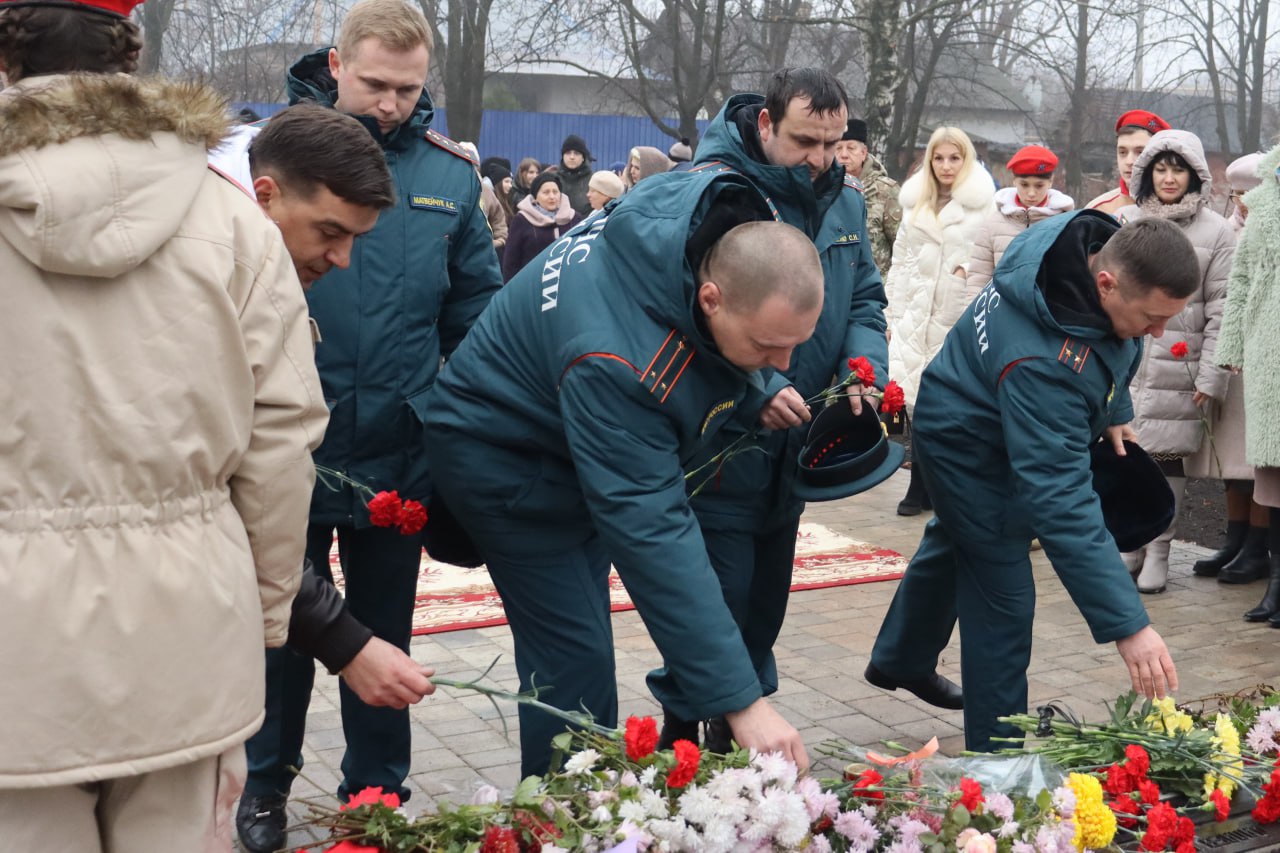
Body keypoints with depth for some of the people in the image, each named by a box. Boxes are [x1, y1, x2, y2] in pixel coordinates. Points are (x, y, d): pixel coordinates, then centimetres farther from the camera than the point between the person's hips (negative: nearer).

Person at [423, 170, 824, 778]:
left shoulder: (735, 226, -21)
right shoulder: (617, 363, -44)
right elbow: (651, 533, -45)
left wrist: (757, 385, 1)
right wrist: (740, 700, -45)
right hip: (507, 457, -8)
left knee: (575, 643, 16)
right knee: (575, 660, -10)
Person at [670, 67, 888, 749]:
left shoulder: (845, 200, 8)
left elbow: (865, 298, 13)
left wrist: (864, 369, -7)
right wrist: (757, 387, -30)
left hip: (795, 443, 7)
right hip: (721, 449, -7)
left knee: (763, 611, 18)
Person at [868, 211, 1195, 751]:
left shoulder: (1107, 239, -22)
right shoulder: (1041, 363, -46)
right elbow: (1061, 501, -47)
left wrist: (1113, 408, 4)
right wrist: (1127, 626, -48)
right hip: (970, 446, -10)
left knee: (955, 543, 29)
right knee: (1003, 603, -7)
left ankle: (901, 662, 54)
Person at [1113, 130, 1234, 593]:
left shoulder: (1216, 231, 2)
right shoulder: (1124, 221, 10)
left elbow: (1220, 309, -1)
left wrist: (1211, 376, -6)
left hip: (1178, 366, -2)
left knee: (1167, 455, 1)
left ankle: (1158, 552, 11)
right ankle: (1129, 544, 18)